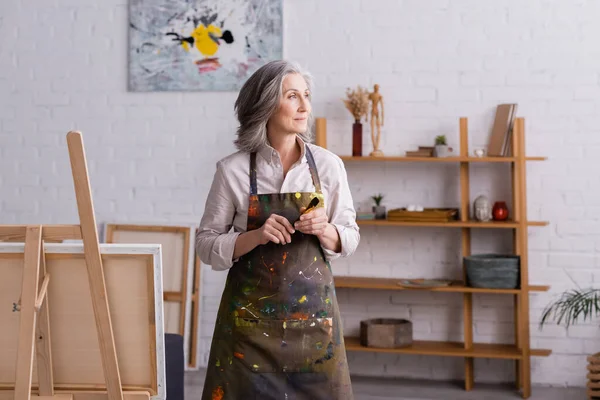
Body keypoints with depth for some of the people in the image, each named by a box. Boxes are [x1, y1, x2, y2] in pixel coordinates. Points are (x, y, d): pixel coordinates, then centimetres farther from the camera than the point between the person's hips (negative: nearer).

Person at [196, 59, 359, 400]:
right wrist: (256, 236, -17)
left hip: (312, 308, 2)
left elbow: (350, 238, 7)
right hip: (250, 312, -1)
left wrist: (323, 230, -14)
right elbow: (207, 244, -1)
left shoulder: (328, 165, -1)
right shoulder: (233, 170, -6)